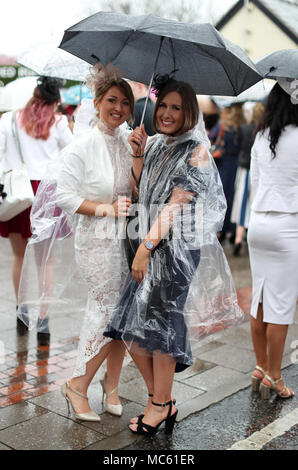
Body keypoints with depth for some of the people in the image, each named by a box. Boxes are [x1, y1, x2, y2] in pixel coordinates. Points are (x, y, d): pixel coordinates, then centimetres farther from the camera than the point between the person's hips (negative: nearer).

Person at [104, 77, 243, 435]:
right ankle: (158, 398, 23)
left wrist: (147, 246, -17)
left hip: (179, 247, -7)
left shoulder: (196, 151, -8)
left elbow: (175, 203, -14)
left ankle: (162, 404, 16)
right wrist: (138, 153, 6)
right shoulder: (156, 144, 13)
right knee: (130, 327, 7)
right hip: (151, 245, 7)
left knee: (158, 323, -2)